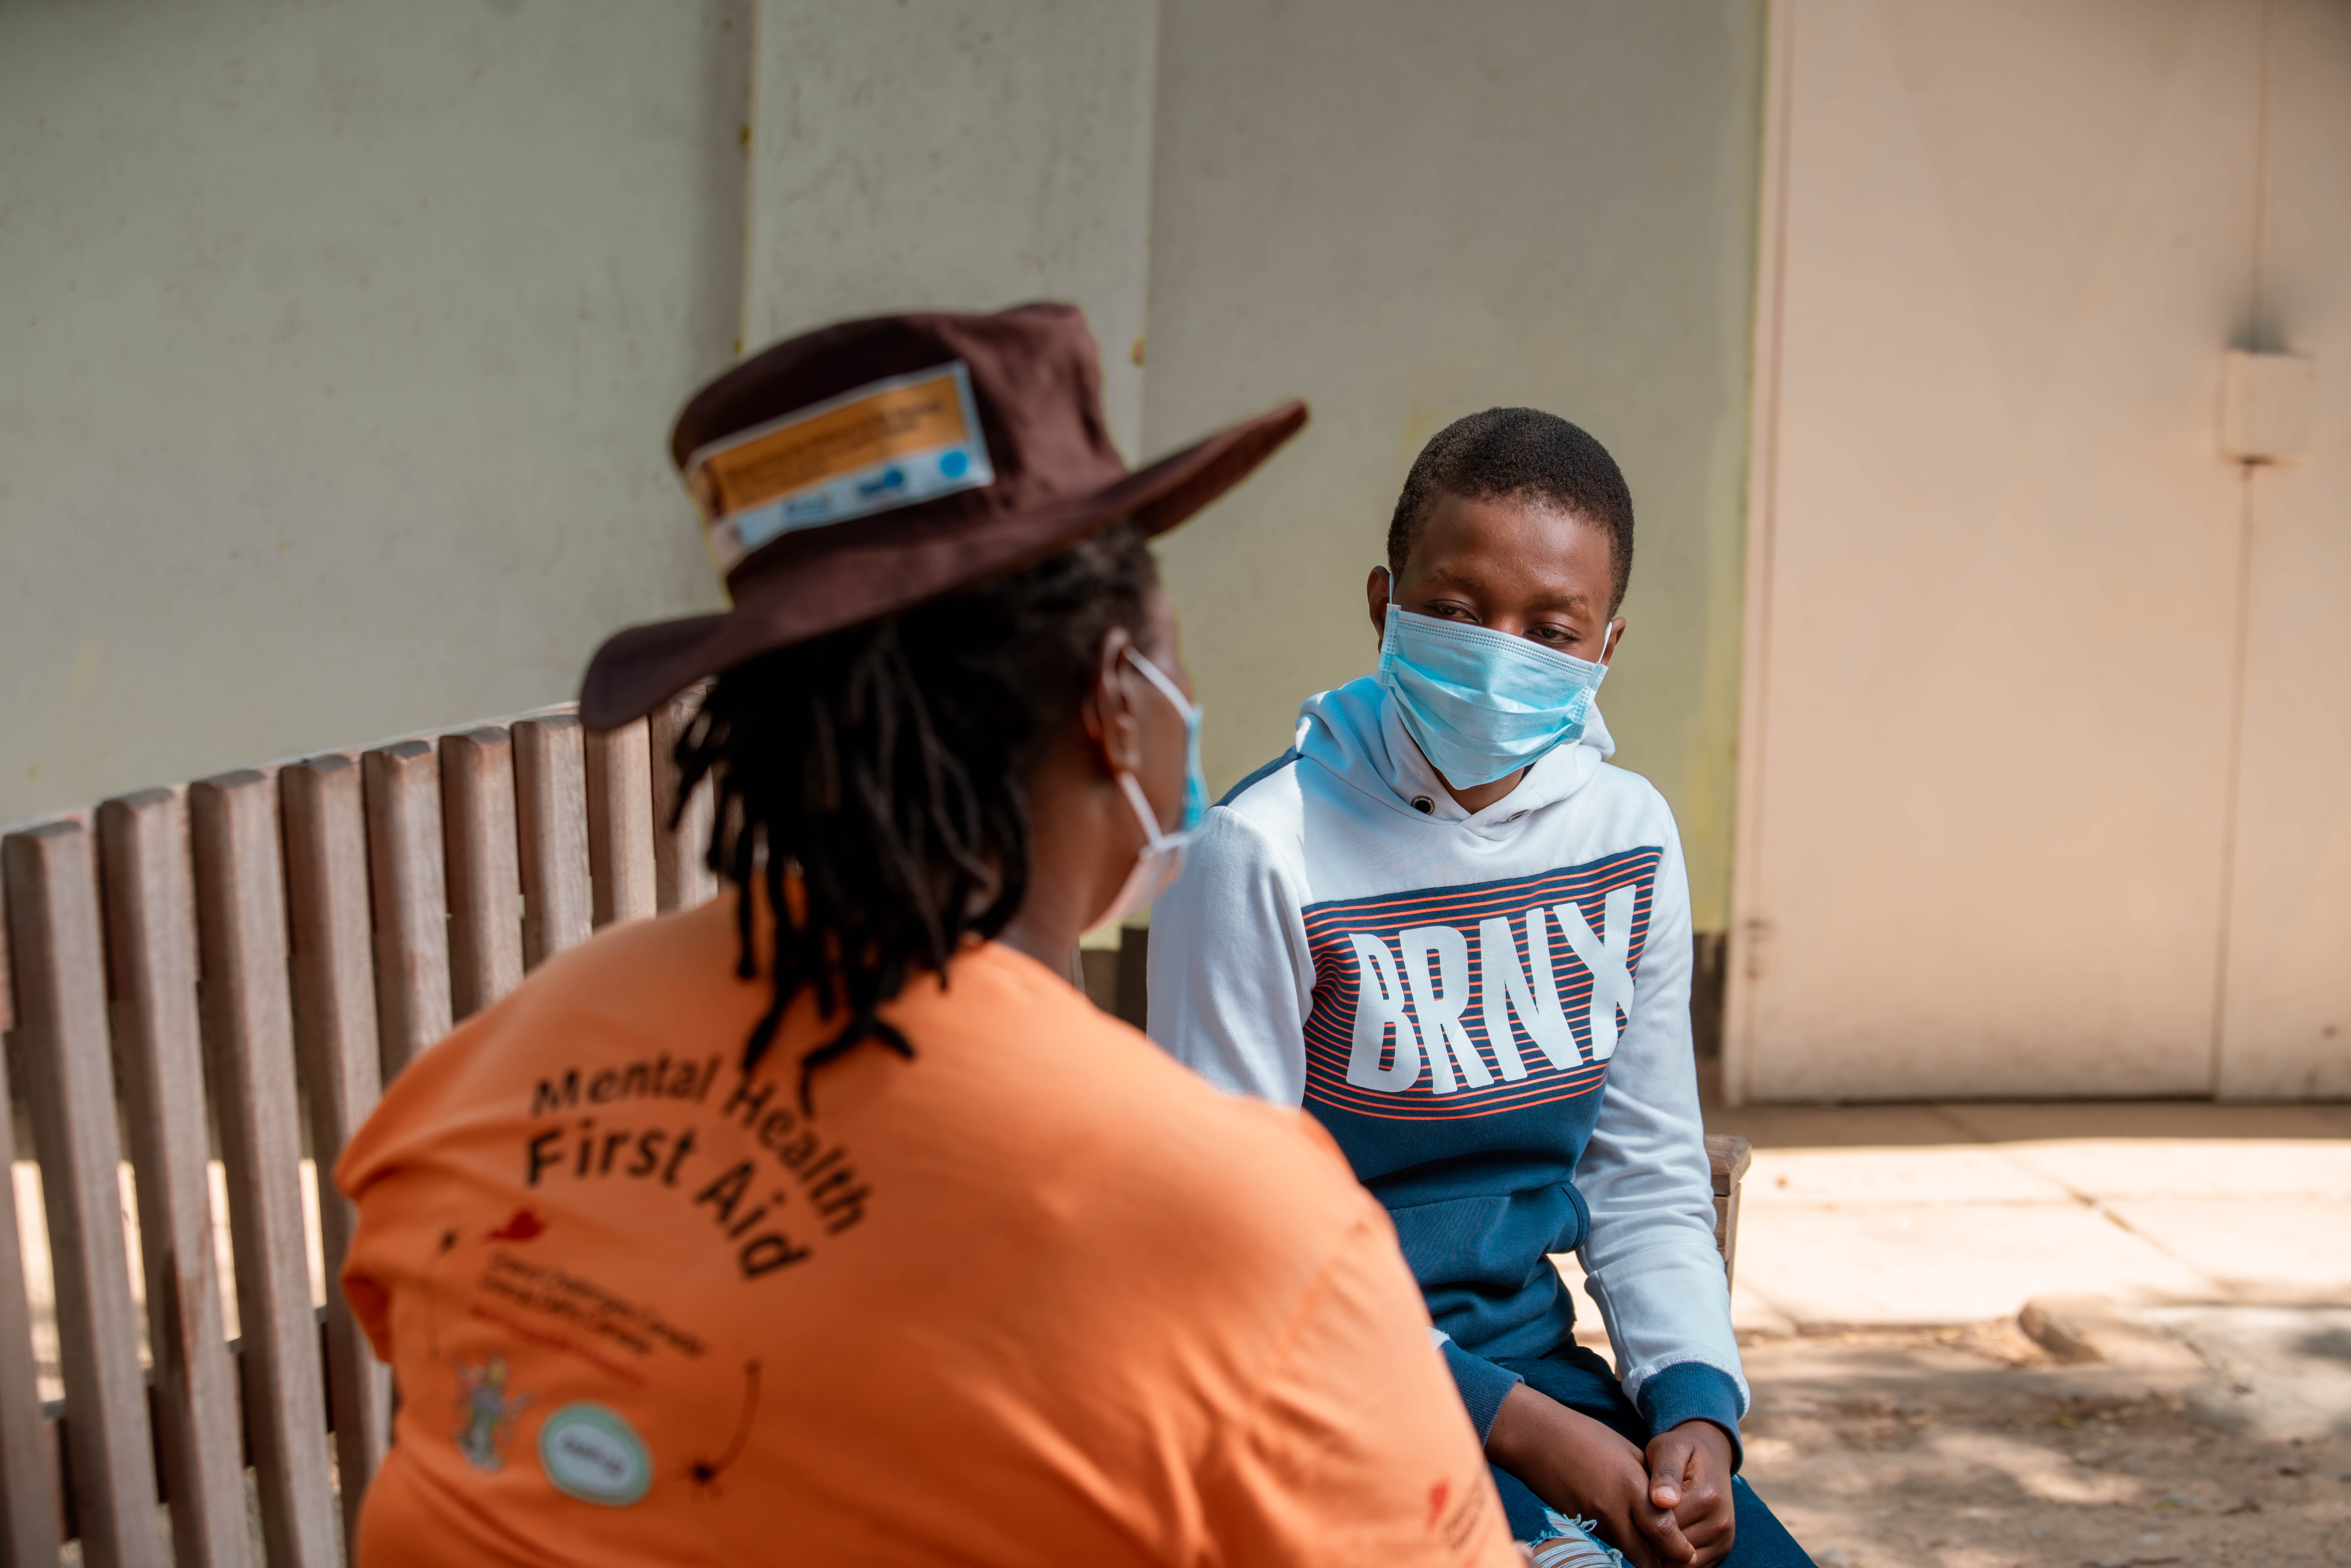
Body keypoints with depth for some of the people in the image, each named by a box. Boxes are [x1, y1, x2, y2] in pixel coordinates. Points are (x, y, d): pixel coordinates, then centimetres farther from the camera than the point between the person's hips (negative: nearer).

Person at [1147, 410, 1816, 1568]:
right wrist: (1517, 1427, -17)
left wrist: (1696, 1401, -8)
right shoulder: (1263, 853, -16)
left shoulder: (1631, 841, 3)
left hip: (1537, 1357, 6)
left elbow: (1649, 1180, 10)